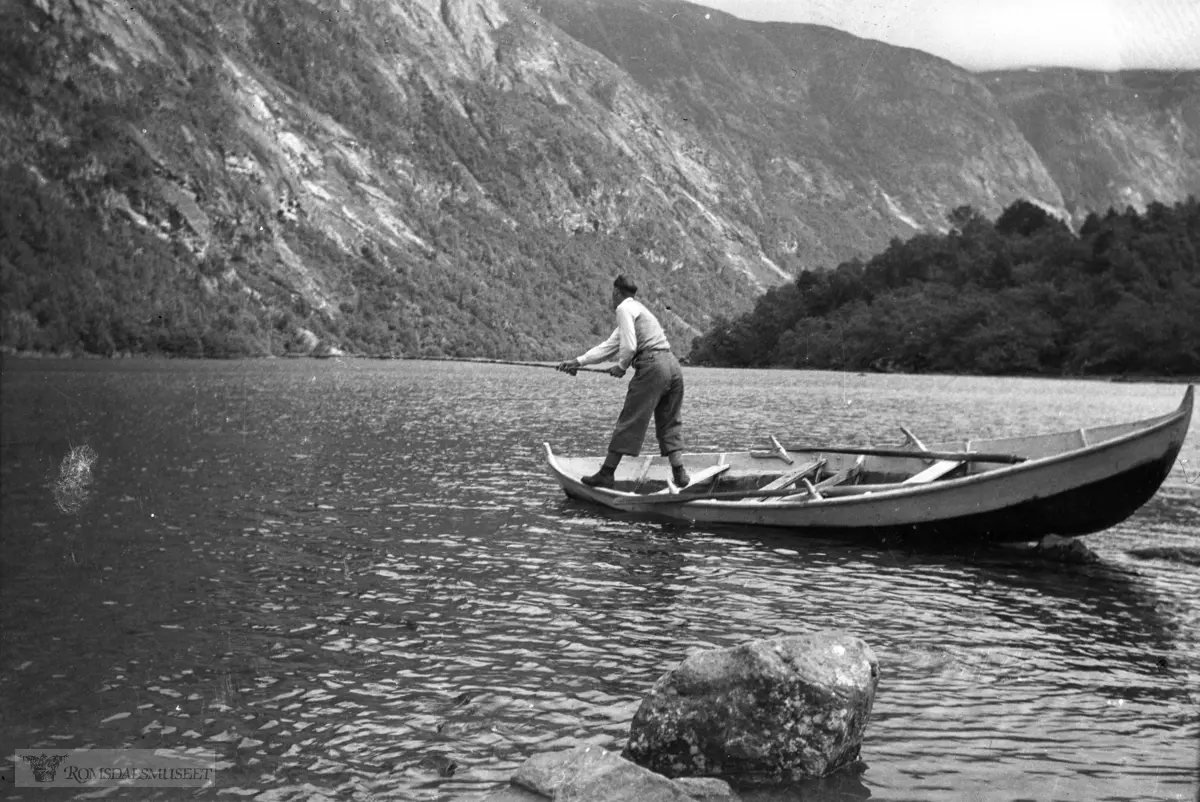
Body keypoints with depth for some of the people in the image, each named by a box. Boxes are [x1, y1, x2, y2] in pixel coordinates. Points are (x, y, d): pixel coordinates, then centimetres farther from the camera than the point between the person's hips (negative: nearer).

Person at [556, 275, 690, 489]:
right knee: (669, 423, 13)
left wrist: (621, 367, 6)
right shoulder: (638, 308, 27)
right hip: (672, 365, 9)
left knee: (628, 422, -2)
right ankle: (680, 474, 8)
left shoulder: (624, 308, -2)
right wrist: (578, 361, 27)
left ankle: (606, 474, 5)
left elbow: (629, 347, -14)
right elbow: (609, 346, 28)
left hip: (652, 367, -9)